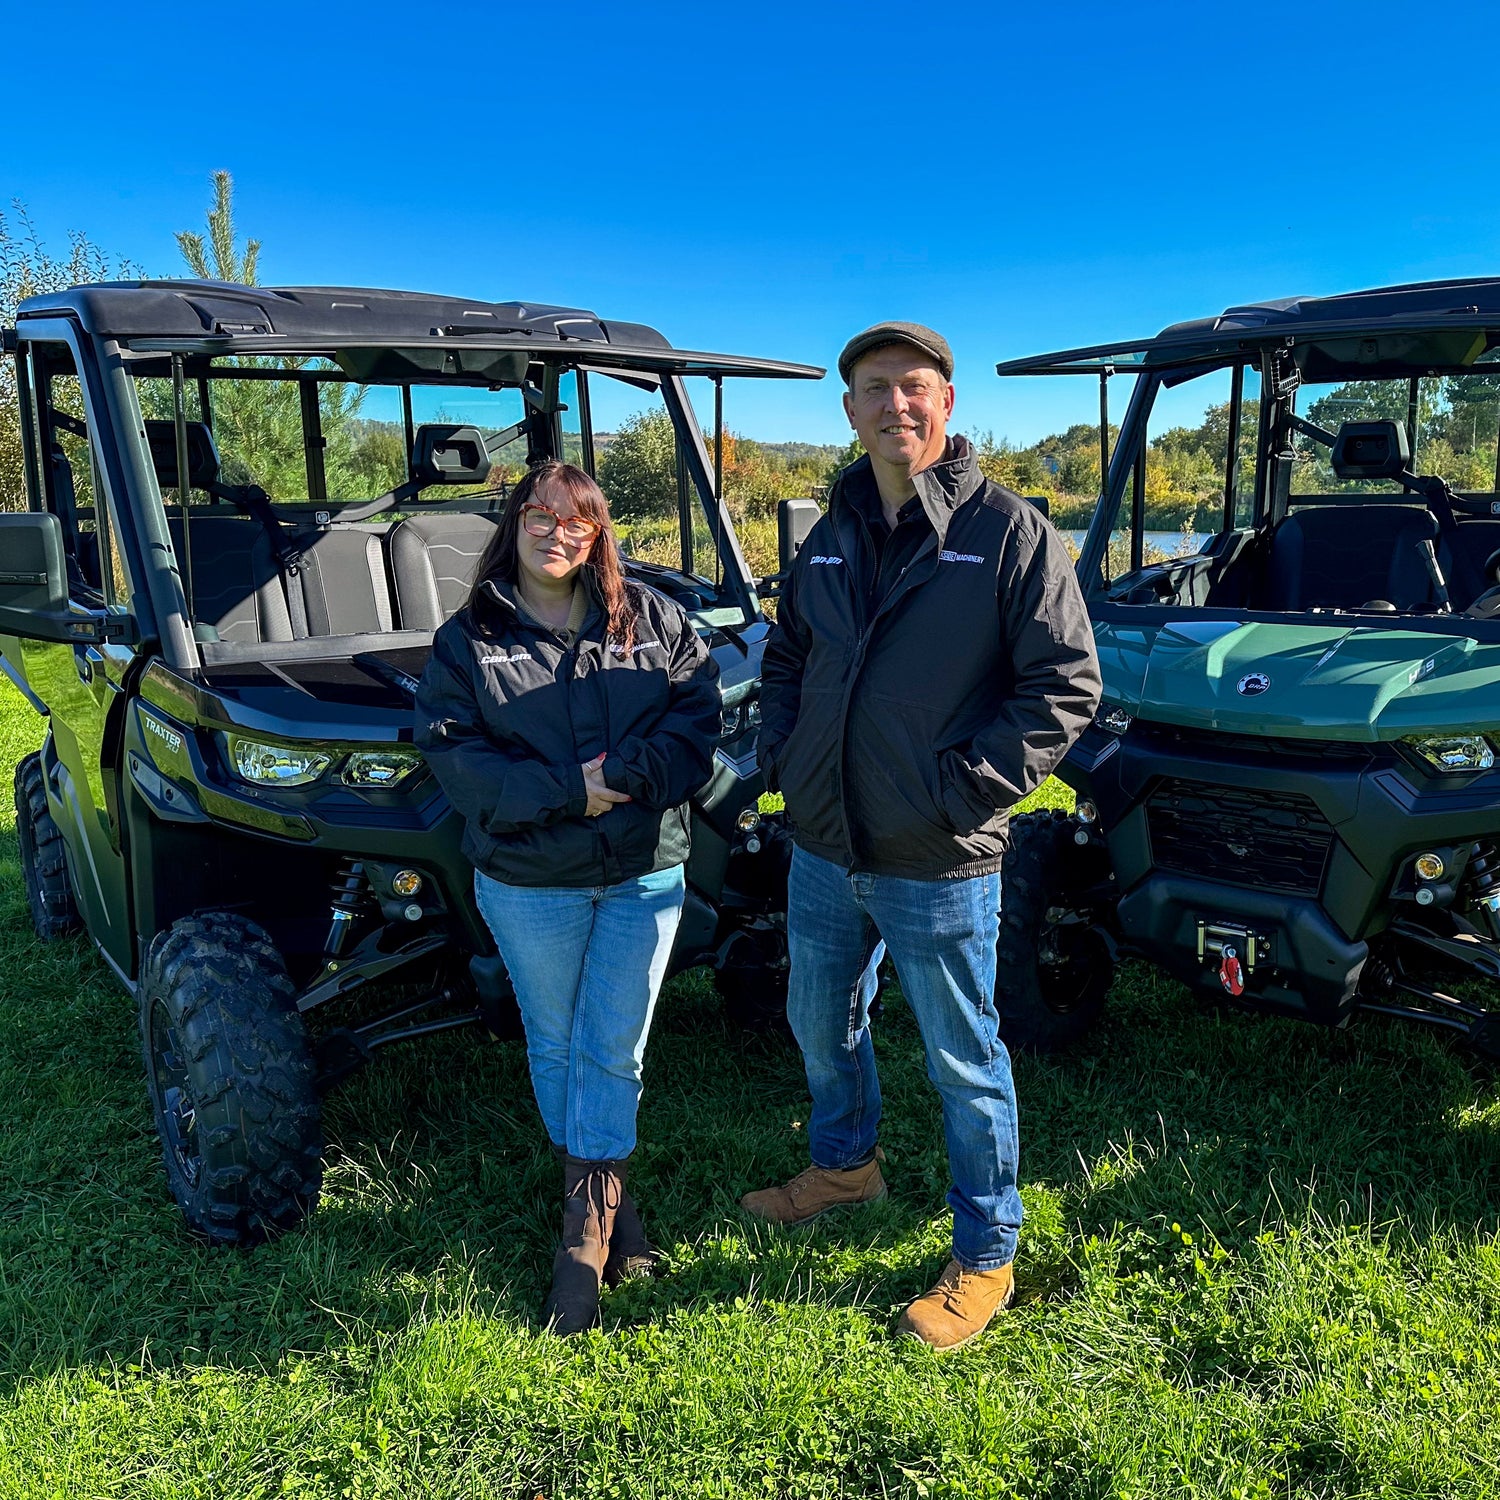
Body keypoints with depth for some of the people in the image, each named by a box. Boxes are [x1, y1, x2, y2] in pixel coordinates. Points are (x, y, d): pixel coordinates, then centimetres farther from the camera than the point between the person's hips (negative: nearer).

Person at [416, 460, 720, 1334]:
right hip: (529, 881, 0)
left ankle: (586, 1225, 15)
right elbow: (451, 751, -9)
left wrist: (629, 775, -20)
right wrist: (565, 792, -19)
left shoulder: (652, 619, 3)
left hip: (644, 872, 0)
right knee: (555, 1047, 13)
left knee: (612, 1050, 2)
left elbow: (698, 710, -3)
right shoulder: (469, 639, 0)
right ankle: (607, 1201, 33)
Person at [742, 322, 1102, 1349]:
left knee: (964, 1063, 9)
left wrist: (968, 787, -19)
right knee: (822, 1026, 25)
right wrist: (782, 753, 4)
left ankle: (985, 1261, 30)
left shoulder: (1010, 532, -11)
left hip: (939, 868, -6)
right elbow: (787, 657, 20)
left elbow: (1067, 686, -12)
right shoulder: (832, 538, 8)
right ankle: (845, 1164, 52)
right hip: (822, 851, 7)